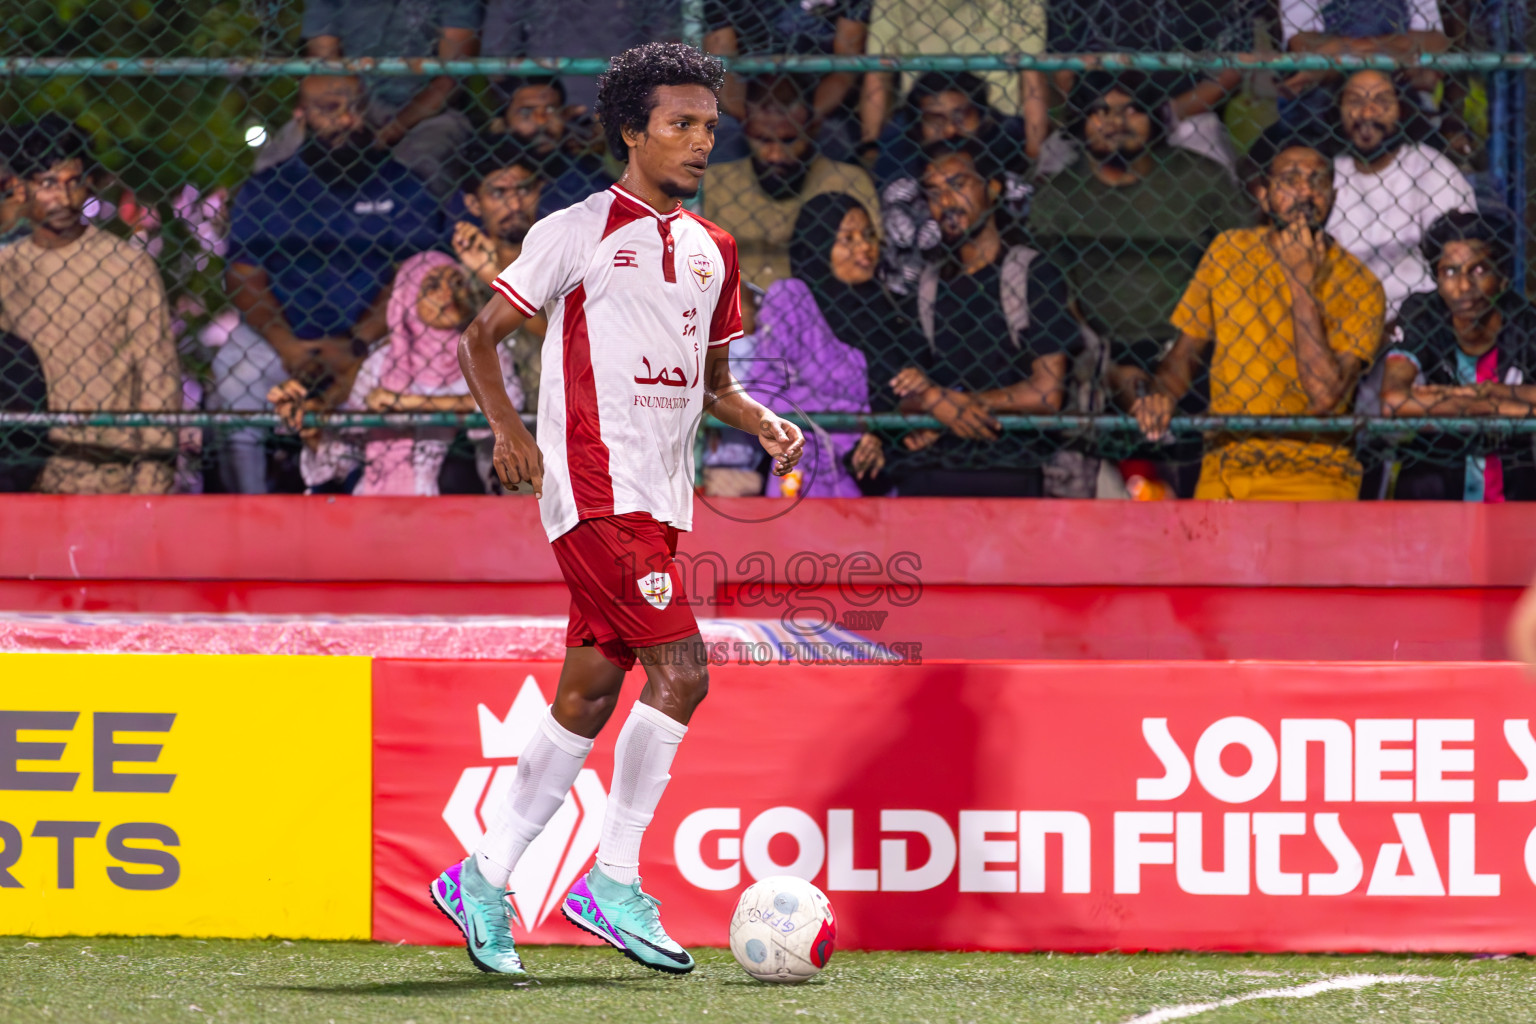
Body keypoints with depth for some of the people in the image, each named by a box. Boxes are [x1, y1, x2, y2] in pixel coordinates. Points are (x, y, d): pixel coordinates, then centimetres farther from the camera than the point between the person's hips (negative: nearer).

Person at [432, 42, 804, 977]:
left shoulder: (712, 250, 17)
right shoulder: (577, 234, -4)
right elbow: (482, 336, 1)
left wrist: (765, 424, 6)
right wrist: (510, 430, -11)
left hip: (662, 501, 7)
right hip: (597, 490, -7)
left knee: (588, 699, 7)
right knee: (681, 671, -17)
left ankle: (484, 882, 15)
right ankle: (614, 883, -9)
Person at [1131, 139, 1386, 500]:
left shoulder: (1358, 286, -3)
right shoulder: (1228, 252, 9)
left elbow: (1325, 396, -15)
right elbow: (1185, 352, 16)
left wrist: (1302, 283, -14)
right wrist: (1161, 392, -7)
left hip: (1310, 476, -3)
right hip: (1223, 470, 3)